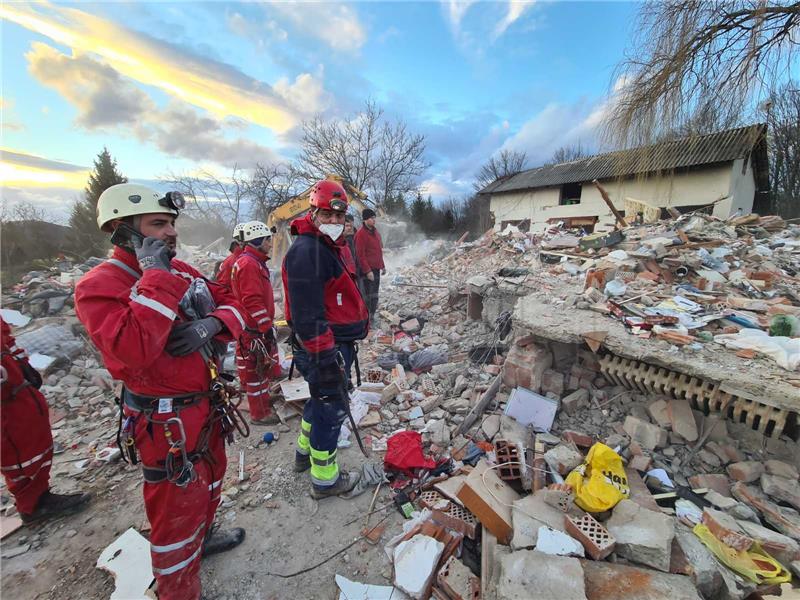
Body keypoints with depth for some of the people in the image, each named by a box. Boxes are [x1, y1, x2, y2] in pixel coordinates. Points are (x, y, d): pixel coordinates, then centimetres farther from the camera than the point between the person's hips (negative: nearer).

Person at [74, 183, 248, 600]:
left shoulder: (181, 270, 4)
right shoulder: (99, 286, -18)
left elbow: (232, 304, 5)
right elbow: (132, 351, -34)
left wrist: (214, 323, -17)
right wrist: (157, 277, -30)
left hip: (207, 405, 8)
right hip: (166, 423, -8)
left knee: (211, 480, 29)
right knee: (177, 511, 11)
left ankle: (202, 537, 57)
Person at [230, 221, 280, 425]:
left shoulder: (255, 262, 16)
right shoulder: (248, 264, -18)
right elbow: (252, 301, -25)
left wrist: (267, 324, 24)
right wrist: (266, 327, -21)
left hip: (259, 327, 10)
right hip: (254, 330, -10)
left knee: (263, 368, 21)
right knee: (256, 371, 1)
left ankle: (264, 401, 37)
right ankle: (260, 414, 14)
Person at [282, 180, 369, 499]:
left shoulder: (327, 247, 14)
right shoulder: (306, 251, -21)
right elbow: (307, 315, -27)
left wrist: (345, 347, 26)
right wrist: (325, 360, -25)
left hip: (335, 343, 11)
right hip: (323, 349, -11)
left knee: (321, 399, 26)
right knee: (332, 409, 5)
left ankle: (305, 453, 48)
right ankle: (325, 479, 27)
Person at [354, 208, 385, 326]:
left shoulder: (375, 232, 14)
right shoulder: (361, 234, -13)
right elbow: (360, 254, -17)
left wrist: (382, 266, 19)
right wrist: (367, 271, -19)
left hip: (376, 269, 9)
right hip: (367, 270, -8)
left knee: (375, 294, 14)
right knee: (367, 295, -3)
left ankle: (372, 316, 25)